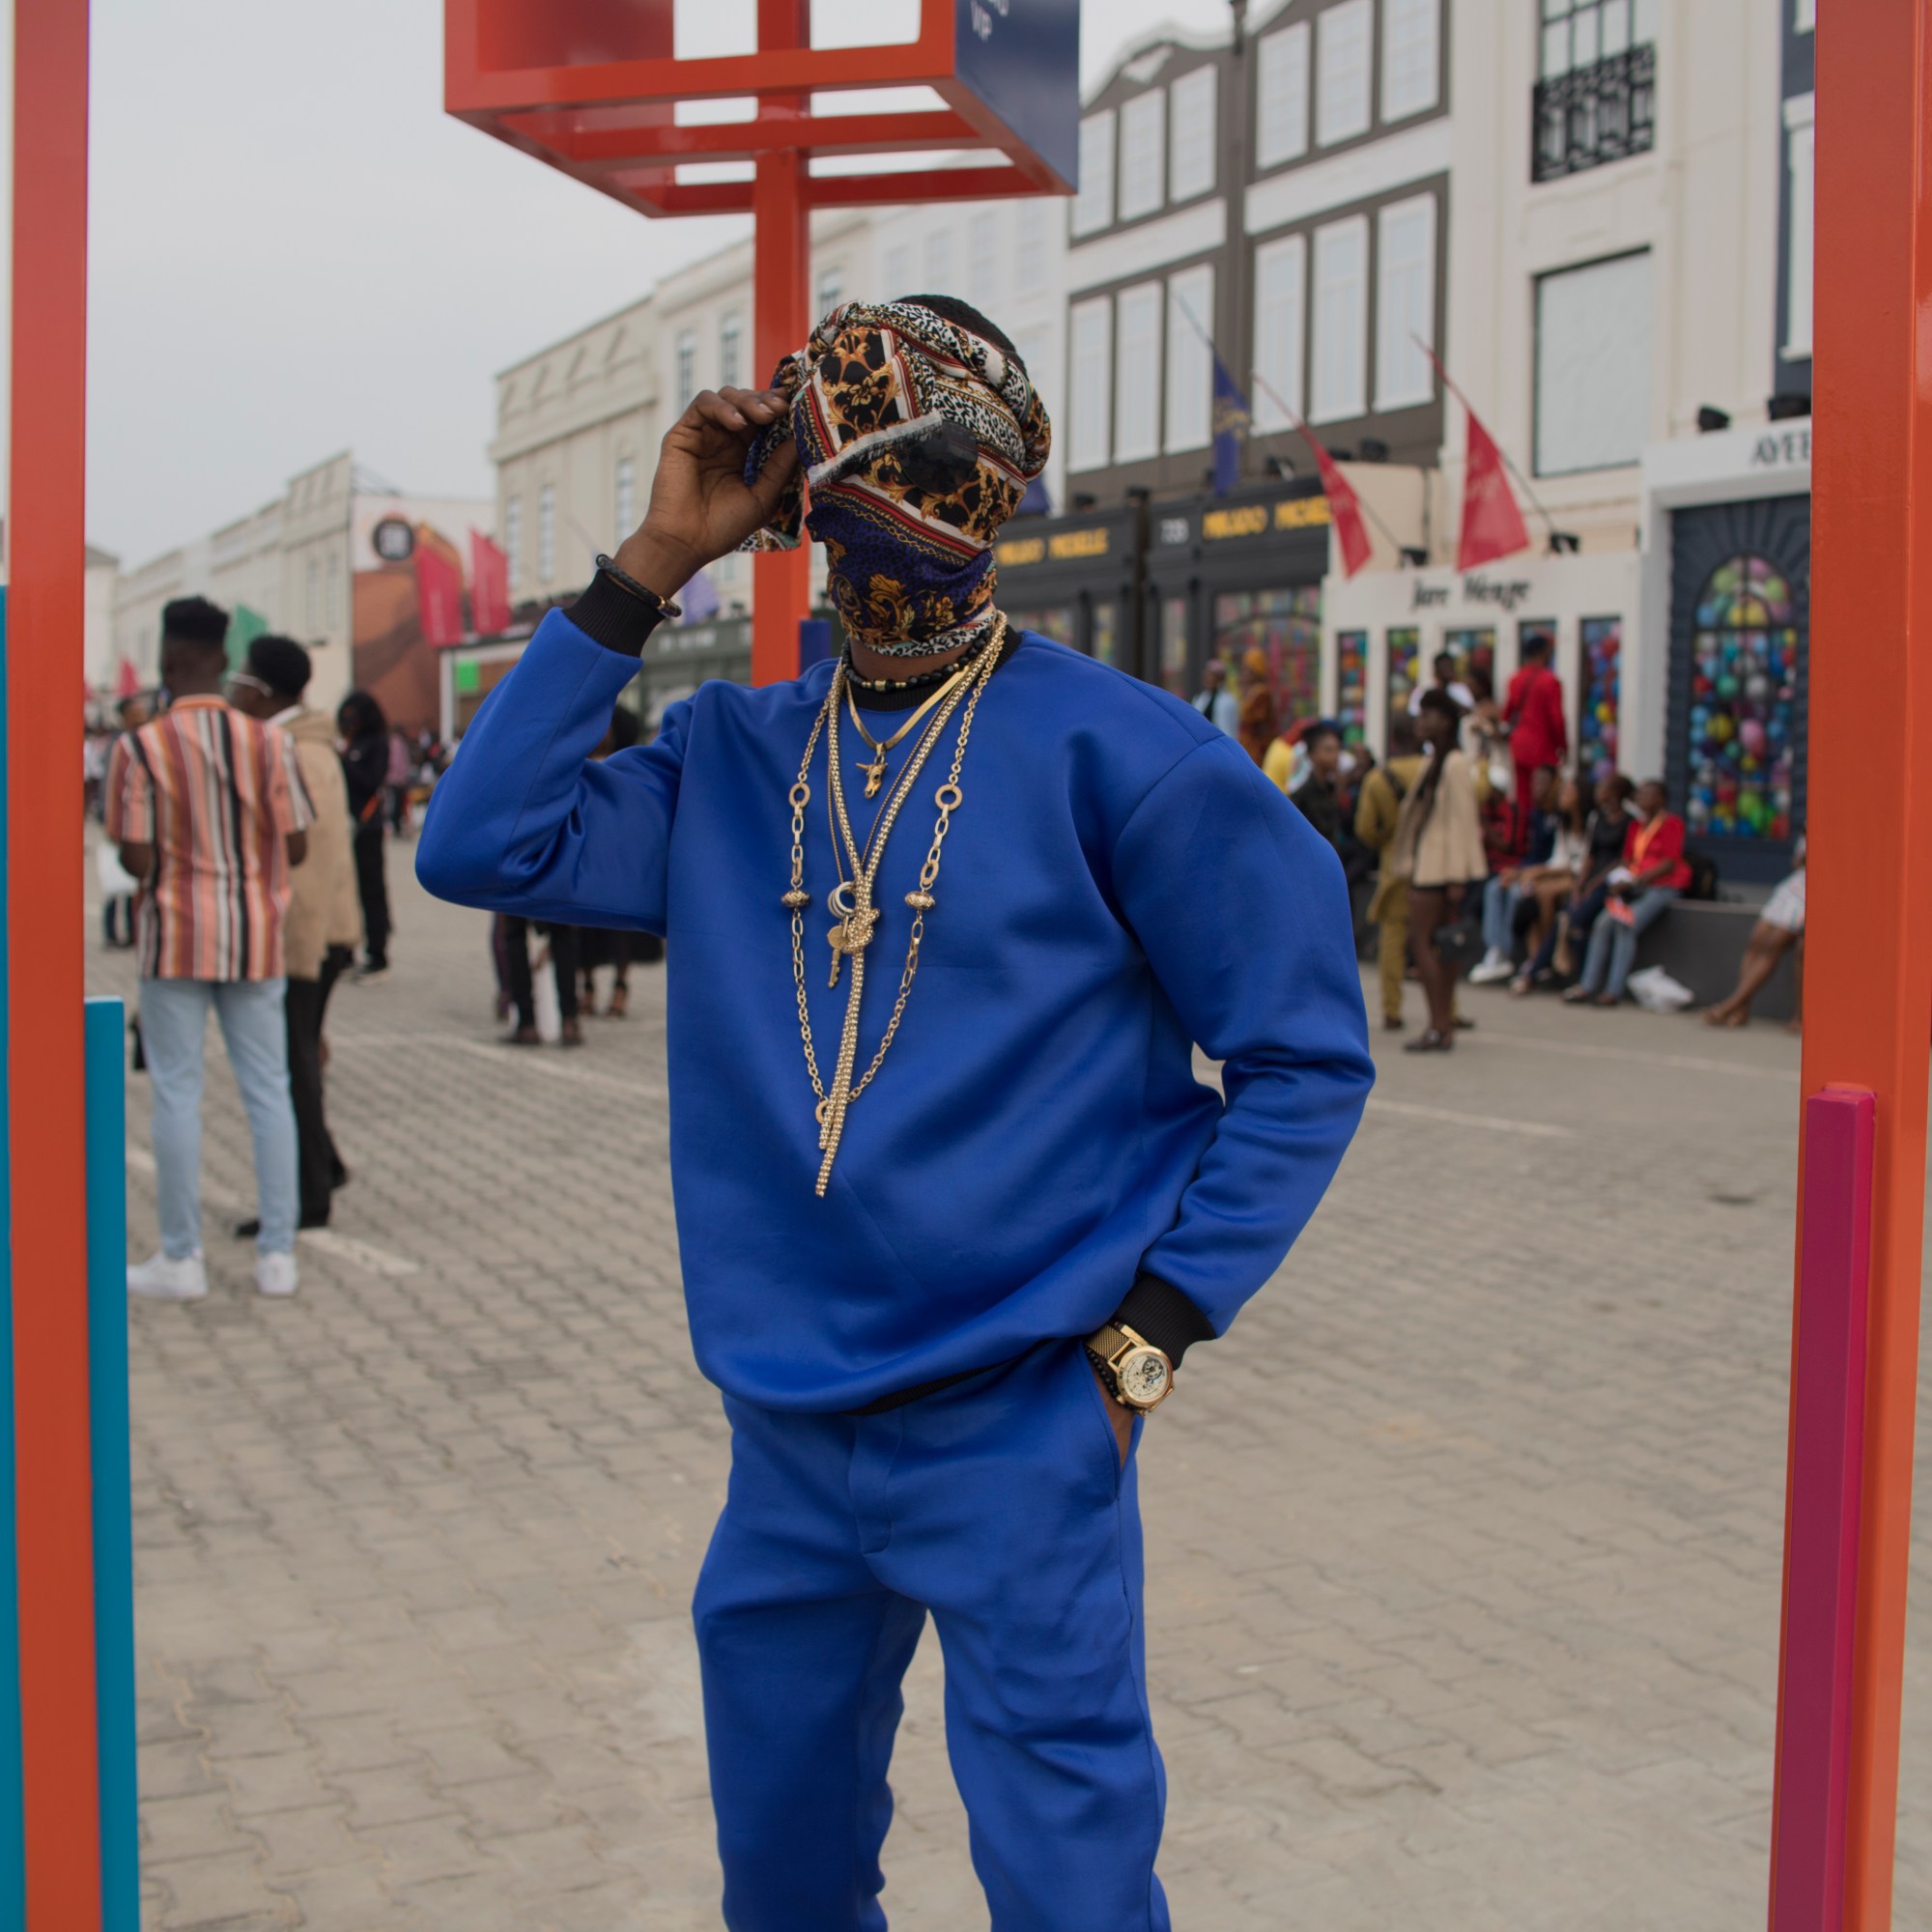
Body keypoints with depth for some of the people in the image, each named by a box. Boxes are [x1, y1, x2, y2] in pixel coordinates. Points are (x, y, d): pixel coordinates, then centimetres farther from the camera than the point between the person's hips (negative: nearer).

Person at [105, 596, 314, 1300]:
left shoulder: (140, 748, -10)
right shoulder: (269, 742, -2)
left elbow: (138, 860, -11)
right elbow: (294, 847, -1)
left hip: (175, 937, -2)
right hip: (253, 933, 2)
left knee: (177, 1092, 4)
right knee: (267, 1090, 8)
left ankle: (181, 1260, 8)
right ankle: (277, 1254, 11)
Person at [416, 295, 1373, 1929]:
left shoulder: (1114, 753, -9)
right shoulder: (734, 762, 5)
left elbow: (1304, 1054, -5)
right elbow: (483, 847, -6)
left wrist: (1154, 1327, -10)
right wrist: (650, 569, -6)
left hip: (1022, 1426, -4)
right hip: (784, 1431, 5)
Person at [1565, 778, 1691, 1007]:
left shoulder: (1672, 823, -4)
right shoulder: (1637, 825, 18)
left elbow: (1669, 864, -11)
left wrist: (1634, 881, -17)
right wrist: (1619, 881, -5)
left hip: (1662, 887, -6)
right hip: (1635, 887, 6)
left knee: (1626, 926, -28)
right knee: (1603, 924, -17)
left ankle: (1614, 990, -28)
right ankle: (1588, 985, -18)